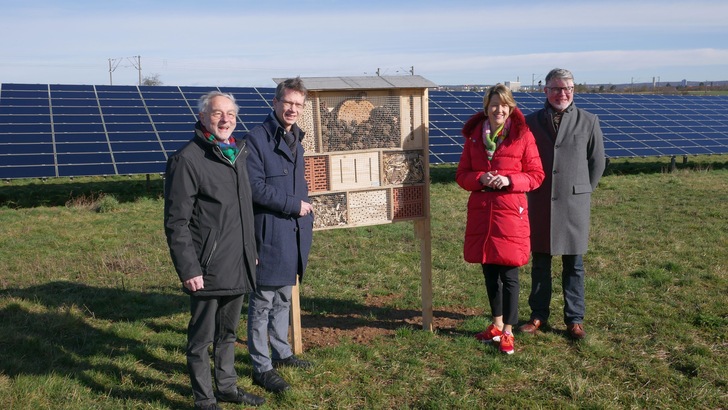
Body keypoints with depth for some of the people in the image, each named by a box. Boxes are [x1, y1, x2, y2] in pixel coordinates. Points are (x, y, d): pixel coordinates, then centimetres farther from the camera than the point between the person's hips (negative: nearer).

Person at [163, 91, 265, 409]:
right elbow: (176, 223, -15)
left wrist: (251, 251, 19)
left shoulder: (237, 153, 11)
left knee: (228, 332, 21)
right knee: (202, 337, 7)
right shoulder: (187, 160, -13)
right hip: (208, 269, -7)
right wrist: (188, 269, -18)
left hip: (238, 266, 8)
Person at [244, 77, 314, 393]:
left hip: (295, 233, 8)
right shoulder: (256, 139, -11)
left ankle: (281, 352, 32)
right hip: (269, 233, -8)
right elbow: (256, 187, -18)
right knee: (262, 302, 0)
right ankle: (262, 367, 9)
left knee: (284, 297, 19)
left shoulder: (295, 139, 15)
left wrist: (307, 214, 10)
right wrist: (294, 205, -14)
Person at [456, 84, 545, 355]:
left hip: (511, 212, -3)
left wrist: (508, 180, -17)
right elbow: (461, 175, 8)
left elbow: (536, 175, -1)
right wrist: (480, 179, -13)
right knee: (489, 271, 13)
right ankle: (497, 324, 30)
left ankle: (508, 332, 14)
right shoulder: (473, 136, 6)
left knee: (509, 275, 0)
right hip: (480, 212, 4)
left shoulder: (522, 135, -3)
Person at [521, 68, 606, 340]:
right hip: (540, 203, 1)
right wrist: (532, 186, 8)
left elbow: (597, 161, 7)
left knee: (574, 264, 6)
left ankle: (574, 319, 17)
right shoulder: (530, 122, 3)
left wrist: (583, 191, 7)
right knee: (540, 262, 9)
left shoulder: (588, 121, 1)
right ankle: (538, 315, 22)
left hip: (574, 204, -1)